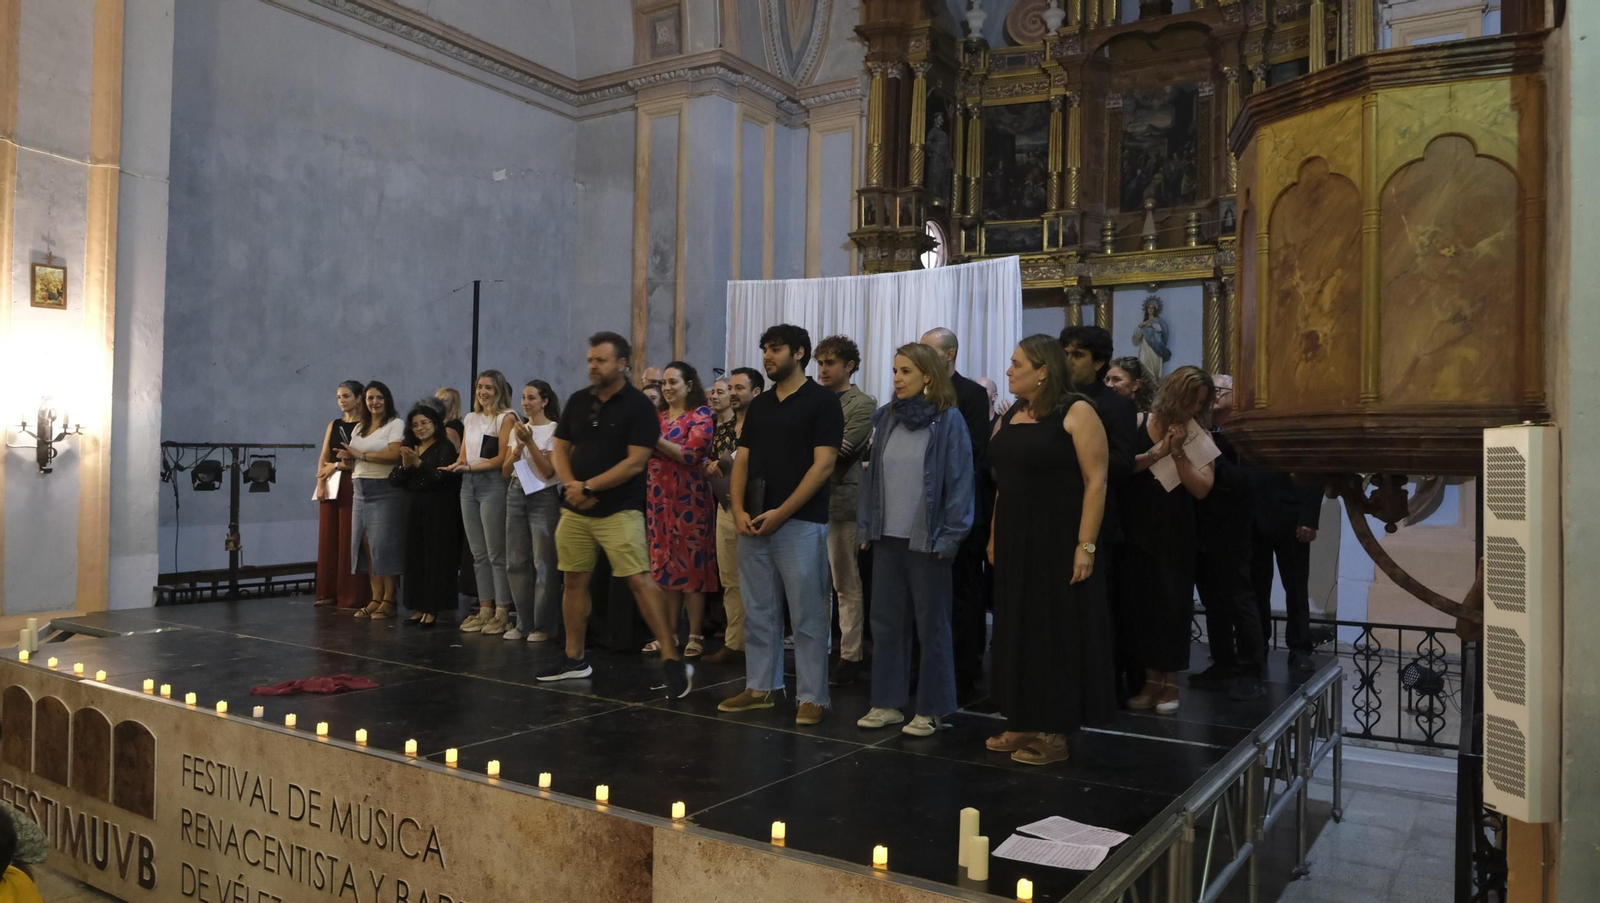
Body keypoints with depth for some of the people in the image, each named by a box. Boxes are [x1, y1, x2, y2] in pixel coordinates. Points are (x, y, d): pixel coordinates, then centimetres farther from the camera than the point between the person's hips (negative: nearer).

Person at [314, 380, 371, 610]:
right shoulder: (333, 426, 15)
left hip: (353, 487, -6)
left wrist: (337, 465, -11)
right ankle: (329, 593, 12)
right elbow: (323, 458, 9)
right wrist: (321, 483, -4)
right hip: (331, 487, 6)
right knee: (328, 538, 6)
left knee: (349, 540, -5)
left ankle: (352, 596, -1)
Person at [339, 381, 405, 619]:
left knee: (383, 545, -7)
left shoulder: (395, 424, -2)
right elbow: (353, 457, 25)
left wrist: (361, 455, -11)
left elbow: (395, 455, -16)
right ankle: (376, 598, 8)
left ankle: (389, 600, -1)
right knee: (364, 544, 2)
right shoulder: (358, 428, 19)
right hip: (361, 491, 7)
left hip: (385, 490, -7)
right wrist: (348, 457, 1)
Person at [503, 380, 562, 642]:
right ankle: (523, 623, 13)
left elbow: (549, 470, -11)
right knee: (516, 561, 5)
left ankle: (543, 625, 3)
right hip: (516, 494, 6)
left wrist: (530, 441, -17)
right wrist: (518, 447, -7)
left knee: (543, 562, -5)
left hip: (543, 496, -6)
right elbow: (505, 470, 10)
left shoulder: (554, 430, -4)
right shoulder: (517, 429, 13)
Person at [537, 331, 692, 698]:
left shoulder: (639, 405, -8)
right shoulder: (578, 401, 9)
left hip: (619, 510, -6)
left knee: (640, 580, -11)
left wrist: (589, 487, -14)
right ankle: (574, 658, 24)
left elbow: (635, 462, -14)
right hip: (574, 509, 6)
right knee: (573, 581, 11)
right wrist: (571, 485, -8)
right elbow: (561, 449, 11)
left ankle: (672, 660, -9)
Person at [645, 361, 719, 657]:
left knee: (691, 565, -3)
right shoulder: (658, 417, 15)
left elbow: (692, 454, -16)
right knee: (664, 564, 7)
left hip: (688, 499, -6)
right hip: (658, 499, 6)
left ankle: (695, 636, 2)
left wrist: (656, 439, -15)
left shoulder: (700, 414, -3)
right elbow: (645, 454, 21)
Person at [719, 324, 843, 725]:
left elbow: (823, 465, -12)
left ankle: (812, 697, 8)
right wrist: (739, 510, -3)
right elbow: (742, 460, 14)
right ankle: (760, 687, 23)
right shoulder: (758, 405, 15)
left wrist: (781, 512, -16)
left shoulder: (822, 401, -4)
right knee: (758, 611, 12)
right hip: (753, 523, 6)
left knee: (807, 615, -1)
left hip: (801, 524, -6)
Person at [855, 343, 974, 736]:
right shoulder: (886, 418, 7)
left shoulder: (949, 420, -6)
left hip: (927, 540, -5)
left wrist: (949, 537, -12)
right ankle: (887, 702, 22)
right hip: (887, 537, 5)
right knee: (886, 622, 10)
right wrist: (866, 526, 5)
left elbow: (960, 481, -8)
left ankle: (931, 710, 17)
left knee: (931, 625, 6)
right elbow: (872, 474, 10)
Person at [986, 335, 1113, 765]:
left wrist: (1086, 545, -20)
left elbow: (1096, 481, -15)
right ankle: (1027, 723, 21)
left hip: (1057, 539, -7)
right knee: (1019, 629, 11)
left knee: (1057, 630, 2)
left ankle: (1056, 732, 11)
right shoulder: (1012, 415, 11)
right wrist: (995, 536, 10)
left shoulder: (1076, 412, -10)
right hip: (1015, 540, 7)